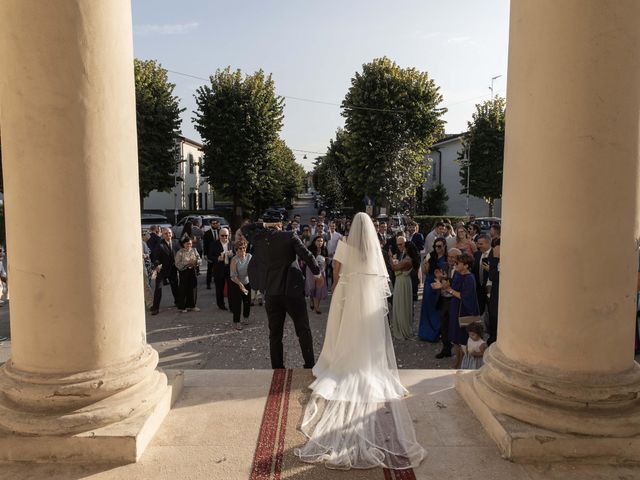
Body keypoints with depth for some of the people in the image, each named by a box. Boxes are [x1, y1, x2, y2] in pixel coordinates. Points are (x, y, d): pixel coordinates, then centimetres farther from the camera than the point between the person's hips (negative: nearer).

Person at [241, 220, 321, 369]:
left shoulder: (258, 238, 2)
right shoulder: (290, 236, -7)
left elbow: (245, 228, 21)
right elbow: (307, 255, -9)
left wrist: (264, 225, 9)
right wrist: (316, 272, 6)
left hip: (271, 293, 3)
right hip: (292, 290, -3)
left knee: (275, 333, 11)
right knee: (303, 330, 9)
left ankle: (277, 368, 15)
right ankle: (310, 365, 11)